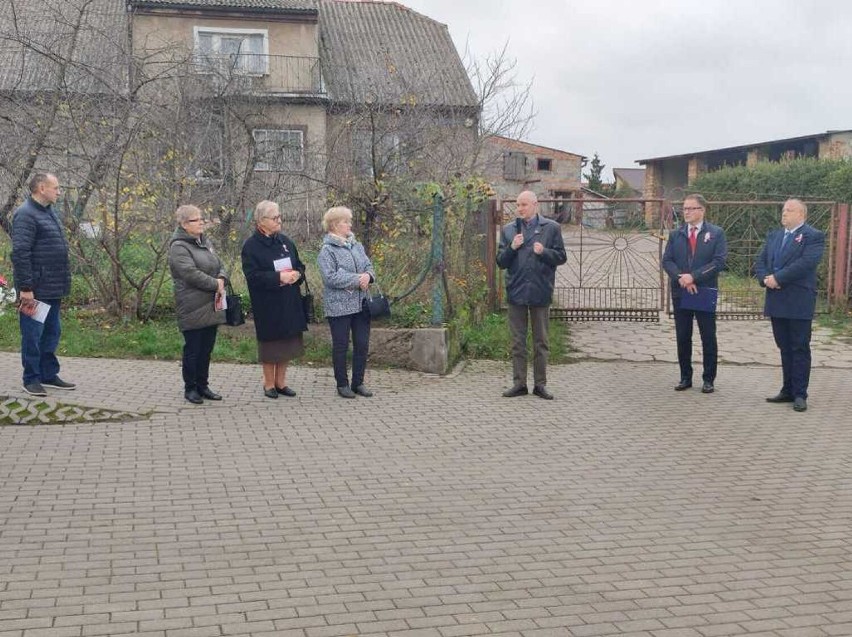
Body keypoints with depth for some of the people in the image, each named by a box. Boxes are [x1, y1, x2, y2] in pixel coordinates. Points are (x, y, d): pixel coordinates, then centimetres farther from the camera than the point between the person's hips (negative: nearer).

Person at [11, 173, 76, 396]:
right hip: (35, 290, -9)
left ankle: (49, 374, 25)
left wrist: (63, 282, 19)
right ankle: (31, 379, 9)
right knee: (33, 334, 0)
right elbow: (20, 253, -20)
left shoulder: (50, 212, 15)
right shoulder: (26, 214, -14)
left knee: (52, 333, 15)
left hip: (52, 289, 9)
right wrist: (26, 287, -22)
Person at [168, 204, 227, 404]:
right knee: (193, 349, 1)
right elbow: (191, 273, -23)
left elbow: (219, 265, 15)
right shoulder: (179, 247, -12)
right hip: (193, 309, -8)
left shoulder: (204, 242, 15)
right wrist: (215, 284, -15)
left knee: (206, 348, 13)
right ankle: (190, 388, 13)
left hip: (211, 307, 8)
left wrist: (221, 279, -7)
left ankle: (202, 385, 23)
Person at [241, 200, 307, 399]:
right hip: (267, 306, -5)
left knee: (287, 342, 11)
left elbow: (300, 265, 14)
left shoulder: (285, 241, 8)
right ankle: (269, 384, 18)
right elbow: (252, 275, -17)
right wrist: (278, 277, -23)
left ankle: (281, 382, 24)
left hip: (290, 304, 6)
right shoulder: (251, 246, -10)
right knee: (270, 344, 4)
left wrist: (296, 274, -8)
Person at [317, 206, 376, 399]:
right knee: (341, 346, 5)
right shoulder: (327, 251, -9)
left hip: (361, 304, 6)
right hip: (339, 307, -6)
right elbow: (331, 277, -19)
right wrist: (357, 279, -19)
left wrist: (368, 276, -12)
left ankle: (358, 382, 21)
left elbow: (369, 266, 12)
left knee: (362, 344, 9)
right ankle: (342, 384, 17)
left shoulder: (356, 246, 10)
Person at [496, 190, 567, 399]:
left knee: (541, 341, 6)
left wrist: (544, 252, -16)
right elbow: (501, 262, 6)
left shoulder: (552, 228, 3)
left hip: (540, 292, -2)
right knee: (518, 341, 6)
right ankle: (519, 383, 13)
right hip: (516, 291, 2)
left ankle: (540, 384, 13)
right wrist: (512, 247, -11)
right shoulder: (508, 230, 9)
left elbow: (561, 257, 1)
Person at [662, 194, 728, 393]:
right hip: (680, 293, 3)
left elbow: (719, 262, -10)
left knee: (708, 338, 2)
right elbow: (667, 261, 3)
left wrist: (694, 276, -18)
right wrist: (681, 278, -14)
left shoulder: (716, 233, -1)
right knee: (682, 337, 7)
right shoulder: (676, 235, 10)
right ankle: (685, 377, 16)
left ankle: (709, 379, 11)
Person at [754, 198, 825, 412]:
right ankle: (788, 390, 19)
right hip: (777, 301, 6)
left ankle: (800, 394, 2)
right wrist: (765, 279, -9)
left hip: (799, 302, -6)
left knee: (800, 348, -1)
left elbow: (805, 263, -18)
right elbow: (760, 262, 11)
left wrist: (778, 278, -18)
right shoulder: (773, 236, 16)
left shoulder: (813, 236, -5)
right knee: (785, 348, 12)